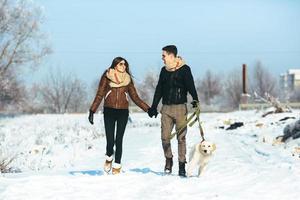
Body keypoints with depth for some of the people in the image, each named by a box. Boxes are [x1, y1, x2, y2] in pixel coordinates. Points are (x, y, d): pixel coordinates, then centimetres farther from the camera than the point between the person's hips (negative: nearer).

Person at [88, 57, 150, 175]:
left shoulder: (128, 79, 9)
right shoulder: (106, 77, 2)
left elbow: (135, 97, 13)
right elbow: (99, 95, 2)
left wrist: (148, 109, 8)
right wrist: (92, 111, -6)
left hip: (123, 112, 1)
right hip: (109, 111, -1)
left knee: (119, 140, -3)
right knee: (110, 141, -7)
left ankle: (117, 166, 10)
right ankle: (109, 158, 23)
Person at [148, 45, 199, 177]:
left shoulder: (184, 69, -3)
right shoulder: (164, 70, 13)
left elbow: (190, 86, -11)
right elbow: (159, 89, 19)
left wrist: (195, 99, -28)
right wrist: (154, 106, 19)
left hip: (180, 107, -4)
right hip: (166, 108, 4)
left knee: (181, 137, -2)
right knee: (165, 137, -2)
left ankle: (182, 165, 4)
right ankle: (168, 160, 18)